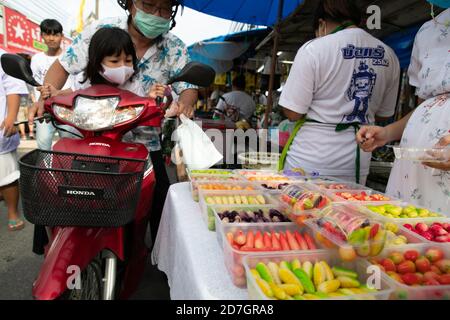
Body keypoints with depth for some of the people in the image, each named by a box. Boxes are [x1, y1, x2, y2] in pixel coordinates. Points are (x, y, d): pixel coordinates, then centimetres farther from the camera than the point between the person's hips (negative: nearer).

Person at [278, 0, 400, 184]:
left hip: (309, 162, -4)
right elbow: (384, 114, 13)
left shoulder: (313, 49, -12)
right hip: (357, 162, 5)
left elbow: (293, 113, -12)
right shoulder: (389, 56, 4)